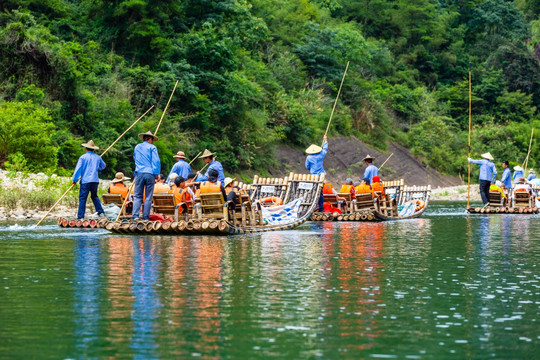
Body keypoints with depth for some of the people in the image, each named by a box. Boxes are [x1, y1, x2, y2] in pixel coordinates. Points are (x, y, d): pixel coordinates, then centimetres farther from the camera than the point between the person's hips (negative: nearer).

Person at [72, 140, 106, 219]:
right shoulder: (98, 157, 10)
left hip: (85, 181, -4)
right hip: (95, 180, 4)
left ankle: (80, 216, -6)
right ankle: (101, 212, 15)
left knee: (82, 199, -3)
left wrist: (75, 180, 0)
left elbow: (78, 169, -5)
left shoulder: (83, 157, -3)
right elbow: (103, 166, 27)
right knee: (94, 196, 22)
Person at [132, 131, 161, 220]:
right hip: (150, 173, -3)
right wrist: (156, 174, -4)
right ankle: (146, 217, -1)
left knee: (137, 196, 2)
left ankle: (135, 216, -12)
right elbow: (156, 161, -5)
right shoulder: (152, 147, 2)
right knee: (148, 197, 1)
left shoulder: (137, 147, 17)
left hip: (139, 173, 3)